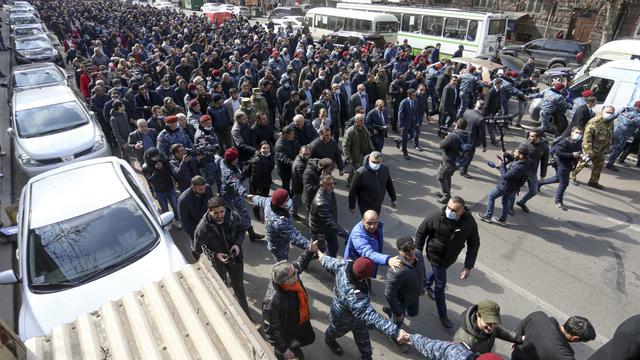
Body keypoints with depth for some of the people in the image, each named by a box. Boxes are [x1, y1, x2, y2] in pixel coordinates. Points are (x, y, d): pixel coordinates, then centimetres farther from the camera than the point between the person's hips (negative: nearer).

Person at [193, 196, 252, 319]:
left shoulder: (234, 217, -22)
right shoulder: (202, 227, -28)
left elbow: (241, 231, 0)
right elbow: (198, 249, -12)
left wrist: (238, 244, -18)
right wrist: (214, 255, -25)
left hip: (235, 258, 2)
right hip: (216, 263, -1)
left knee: (239, 288, 21)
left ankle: (246, 314, 44)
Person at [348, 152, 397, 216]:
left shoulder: (385, 169, -9)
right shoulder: (361, 173, -25)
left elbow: (389, 184, 7)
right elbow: (352, 191, -15)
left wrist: (393, 199, 15)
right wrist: (352, 206, -8)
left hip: (378, 205, 5)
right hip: (365, 206, -5)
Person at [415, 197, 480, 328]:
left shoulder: (470, 223, -25)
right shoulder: (436, 217, -31)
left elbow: (474, 245, -12)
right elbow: (421, 232, -15)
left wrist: (468, 267, -15)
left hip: (451, 257, 4)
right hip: (436, 255, -4)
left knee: (435, 270, 31)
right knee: (440, 285, 5)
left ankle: (427, 285, 63)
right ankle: (442, 315, 25)